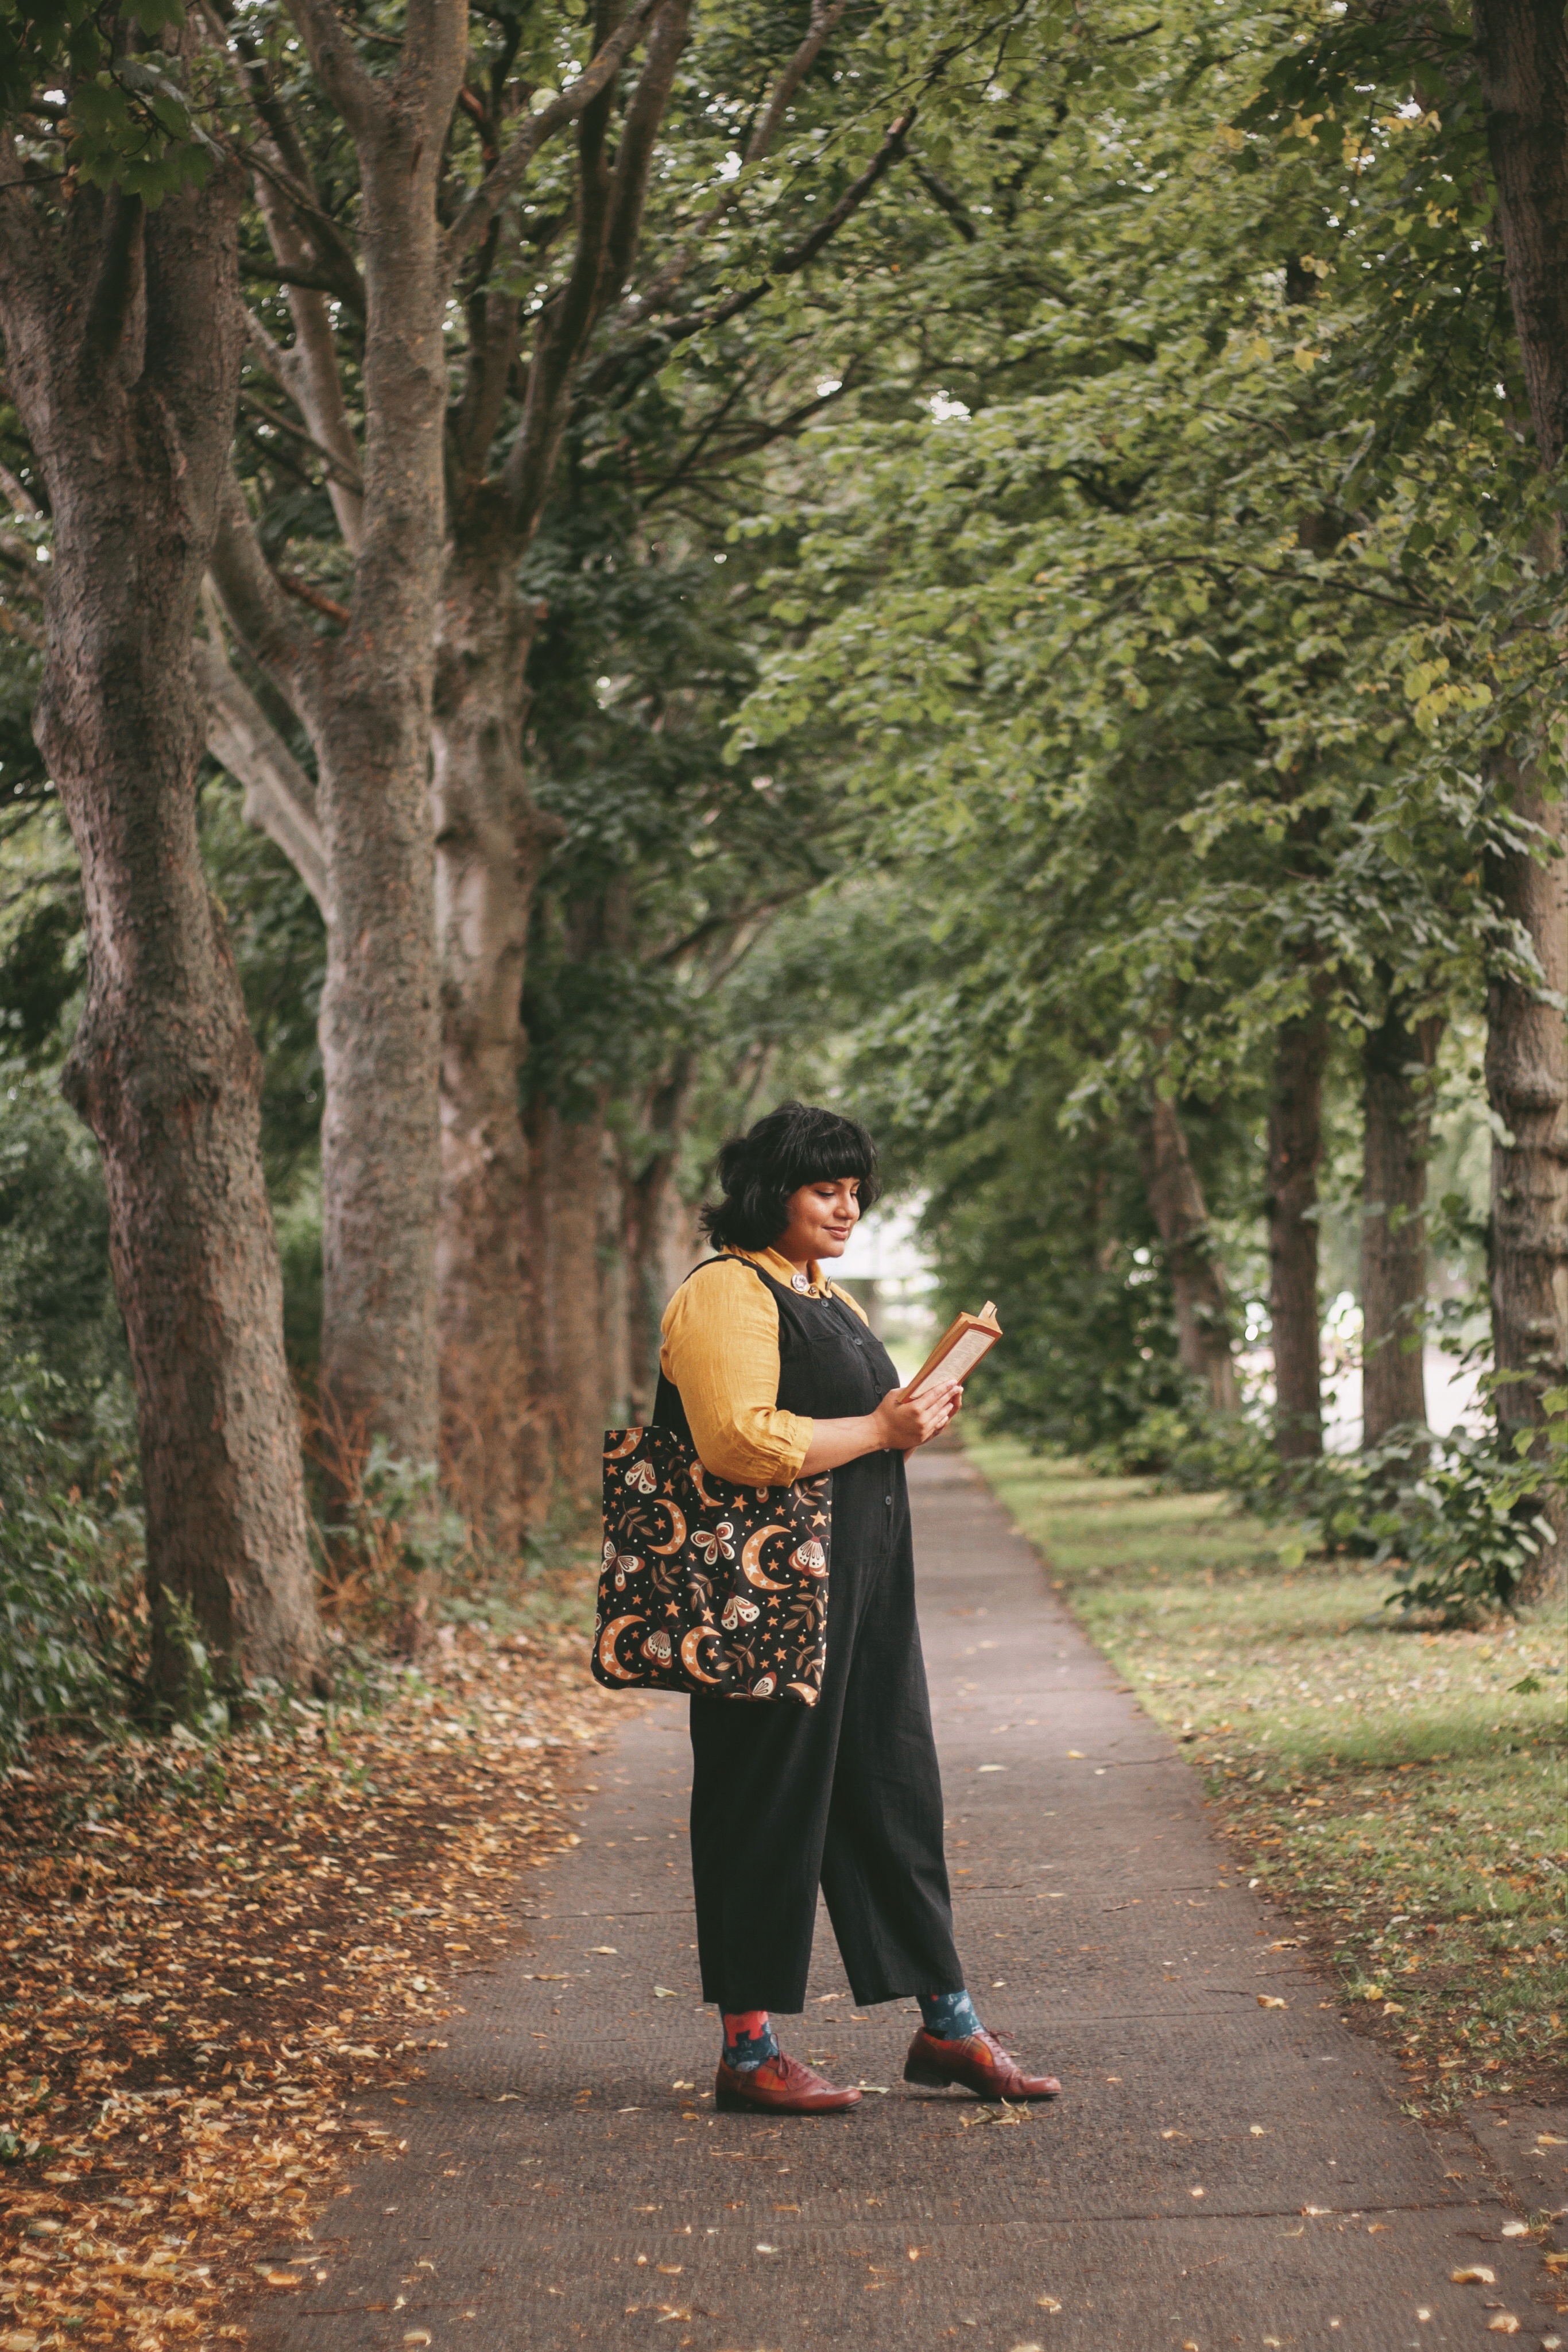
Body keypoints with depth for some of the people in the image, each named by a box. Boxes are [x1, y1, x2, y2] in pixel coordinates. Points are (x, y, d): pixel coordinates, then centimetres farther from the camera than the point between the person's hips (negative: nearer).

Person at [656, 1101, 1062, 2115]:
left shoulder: (830, 1299, 19)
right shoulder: (725, 1295, -11)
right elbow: (742, 1440, -23)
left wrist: (916, 1415, 10)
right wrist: (879, 1430, -16)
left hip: (861, 1591, 9)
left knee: (895, 1793, 11)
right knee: (770, 1804, -3)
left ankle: (947, 2026, 18)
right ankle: (749, 2049, 5)